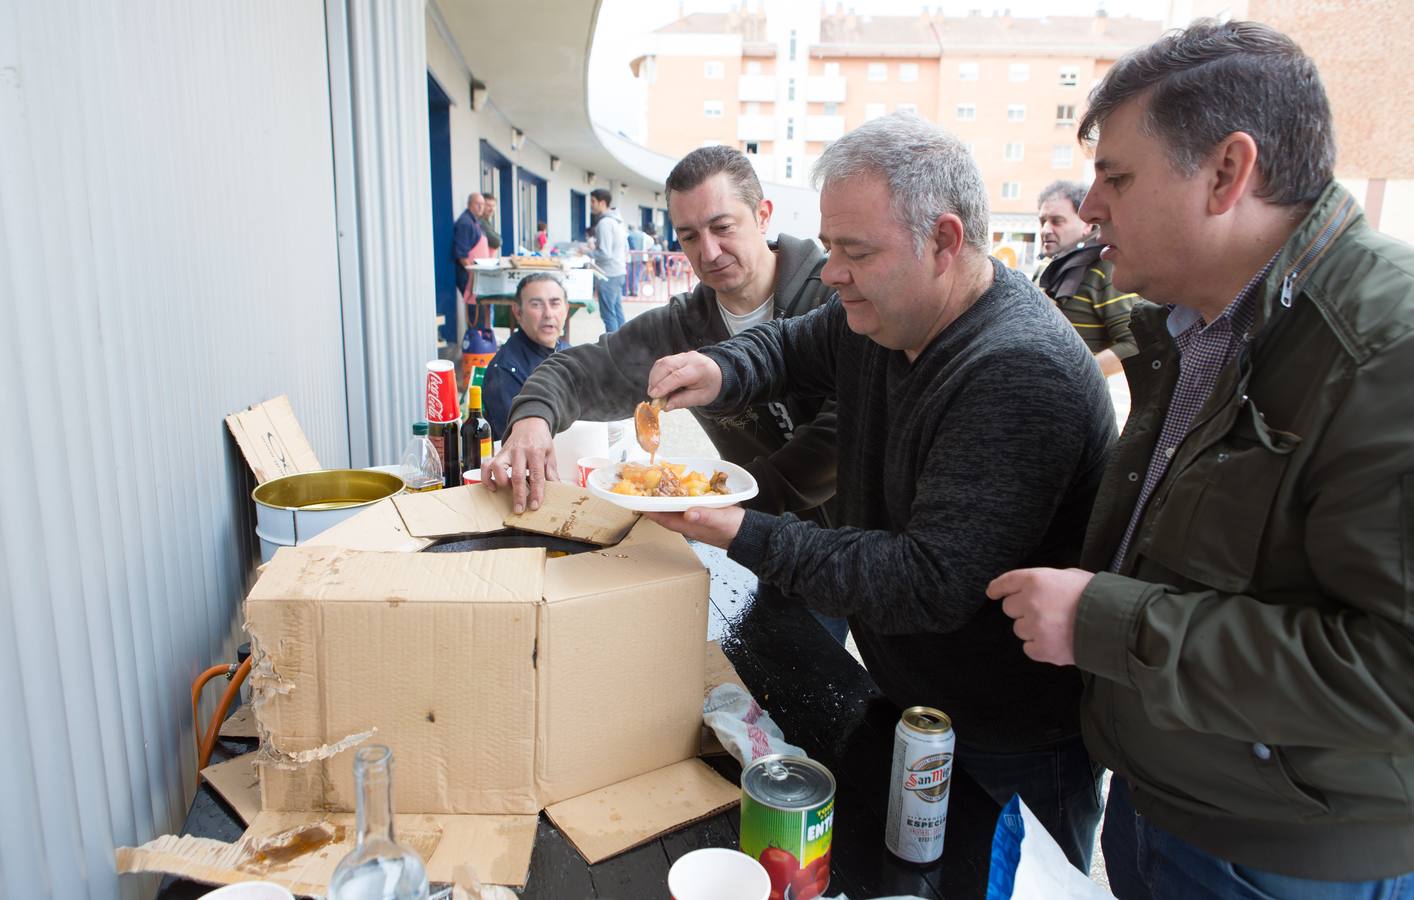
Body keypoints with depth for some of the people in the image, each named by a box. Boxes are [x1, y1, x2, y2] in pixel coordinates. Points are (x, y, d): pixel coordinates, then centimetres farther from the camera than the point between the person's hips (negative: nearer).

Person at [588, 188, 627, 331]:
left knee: (608, 314, -6)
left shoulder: (604, 223, -16)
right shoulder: (617, 221, 14)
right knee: (617, 311, 13)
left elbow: (605, 254, -21)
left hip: (608, 275, -10)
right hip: (618, 271, 10)